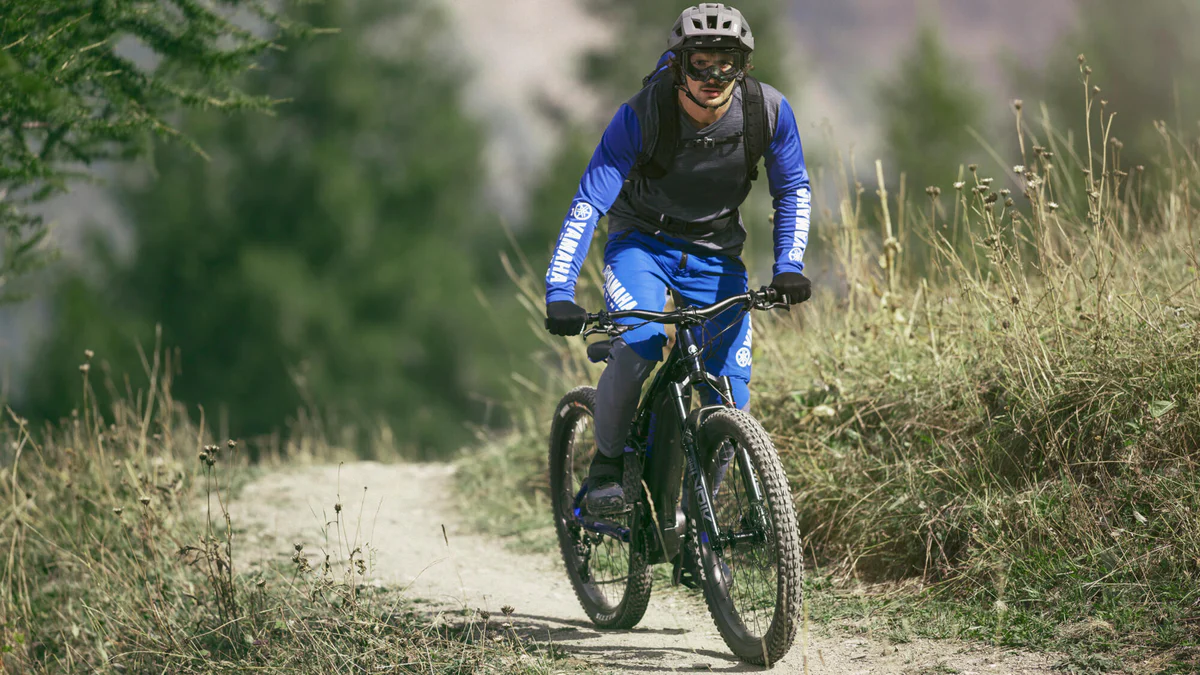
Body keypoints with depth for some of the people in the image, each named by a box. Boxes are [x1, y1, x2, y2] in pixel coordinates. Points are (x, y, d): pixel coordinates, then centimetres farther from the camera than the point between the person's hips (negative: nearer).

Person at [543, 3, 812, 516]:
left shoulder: (768, 111, -20)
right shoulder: (642, 116, -27)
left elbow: (793, 190, -2)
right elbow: (588, 203, -25)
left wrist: (788, 267, -16)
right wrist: (559, 292, -34)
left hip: (716, 252, 3)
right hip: (642, 241, -3)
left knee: (731, 394, -8)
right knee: (637, 348, -30)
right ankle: (606, 465, -6)